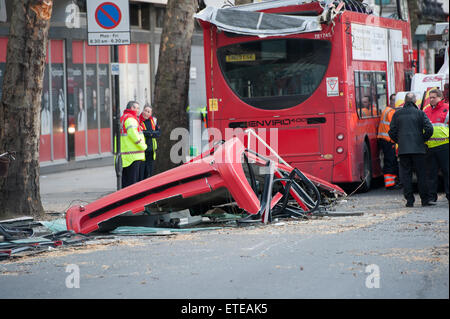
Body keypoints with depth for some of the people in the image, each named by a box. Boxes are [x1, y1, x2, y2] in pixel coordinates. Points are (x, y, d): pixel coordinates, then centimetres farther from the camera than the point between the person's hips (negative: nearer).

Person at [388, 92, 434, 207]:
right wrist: (423, 139, 10)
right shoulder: (420, 113, -1)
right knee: (421, 174, 4)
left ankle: (409, 200, 1)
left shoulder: (397, 114, 5)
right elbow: (429, 129, -7)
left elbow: (392, 132, 6)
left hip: (403, 149, 1)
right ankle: (425, 200, 3)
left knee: (406, 175, 4)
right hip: (418, 149, -1)